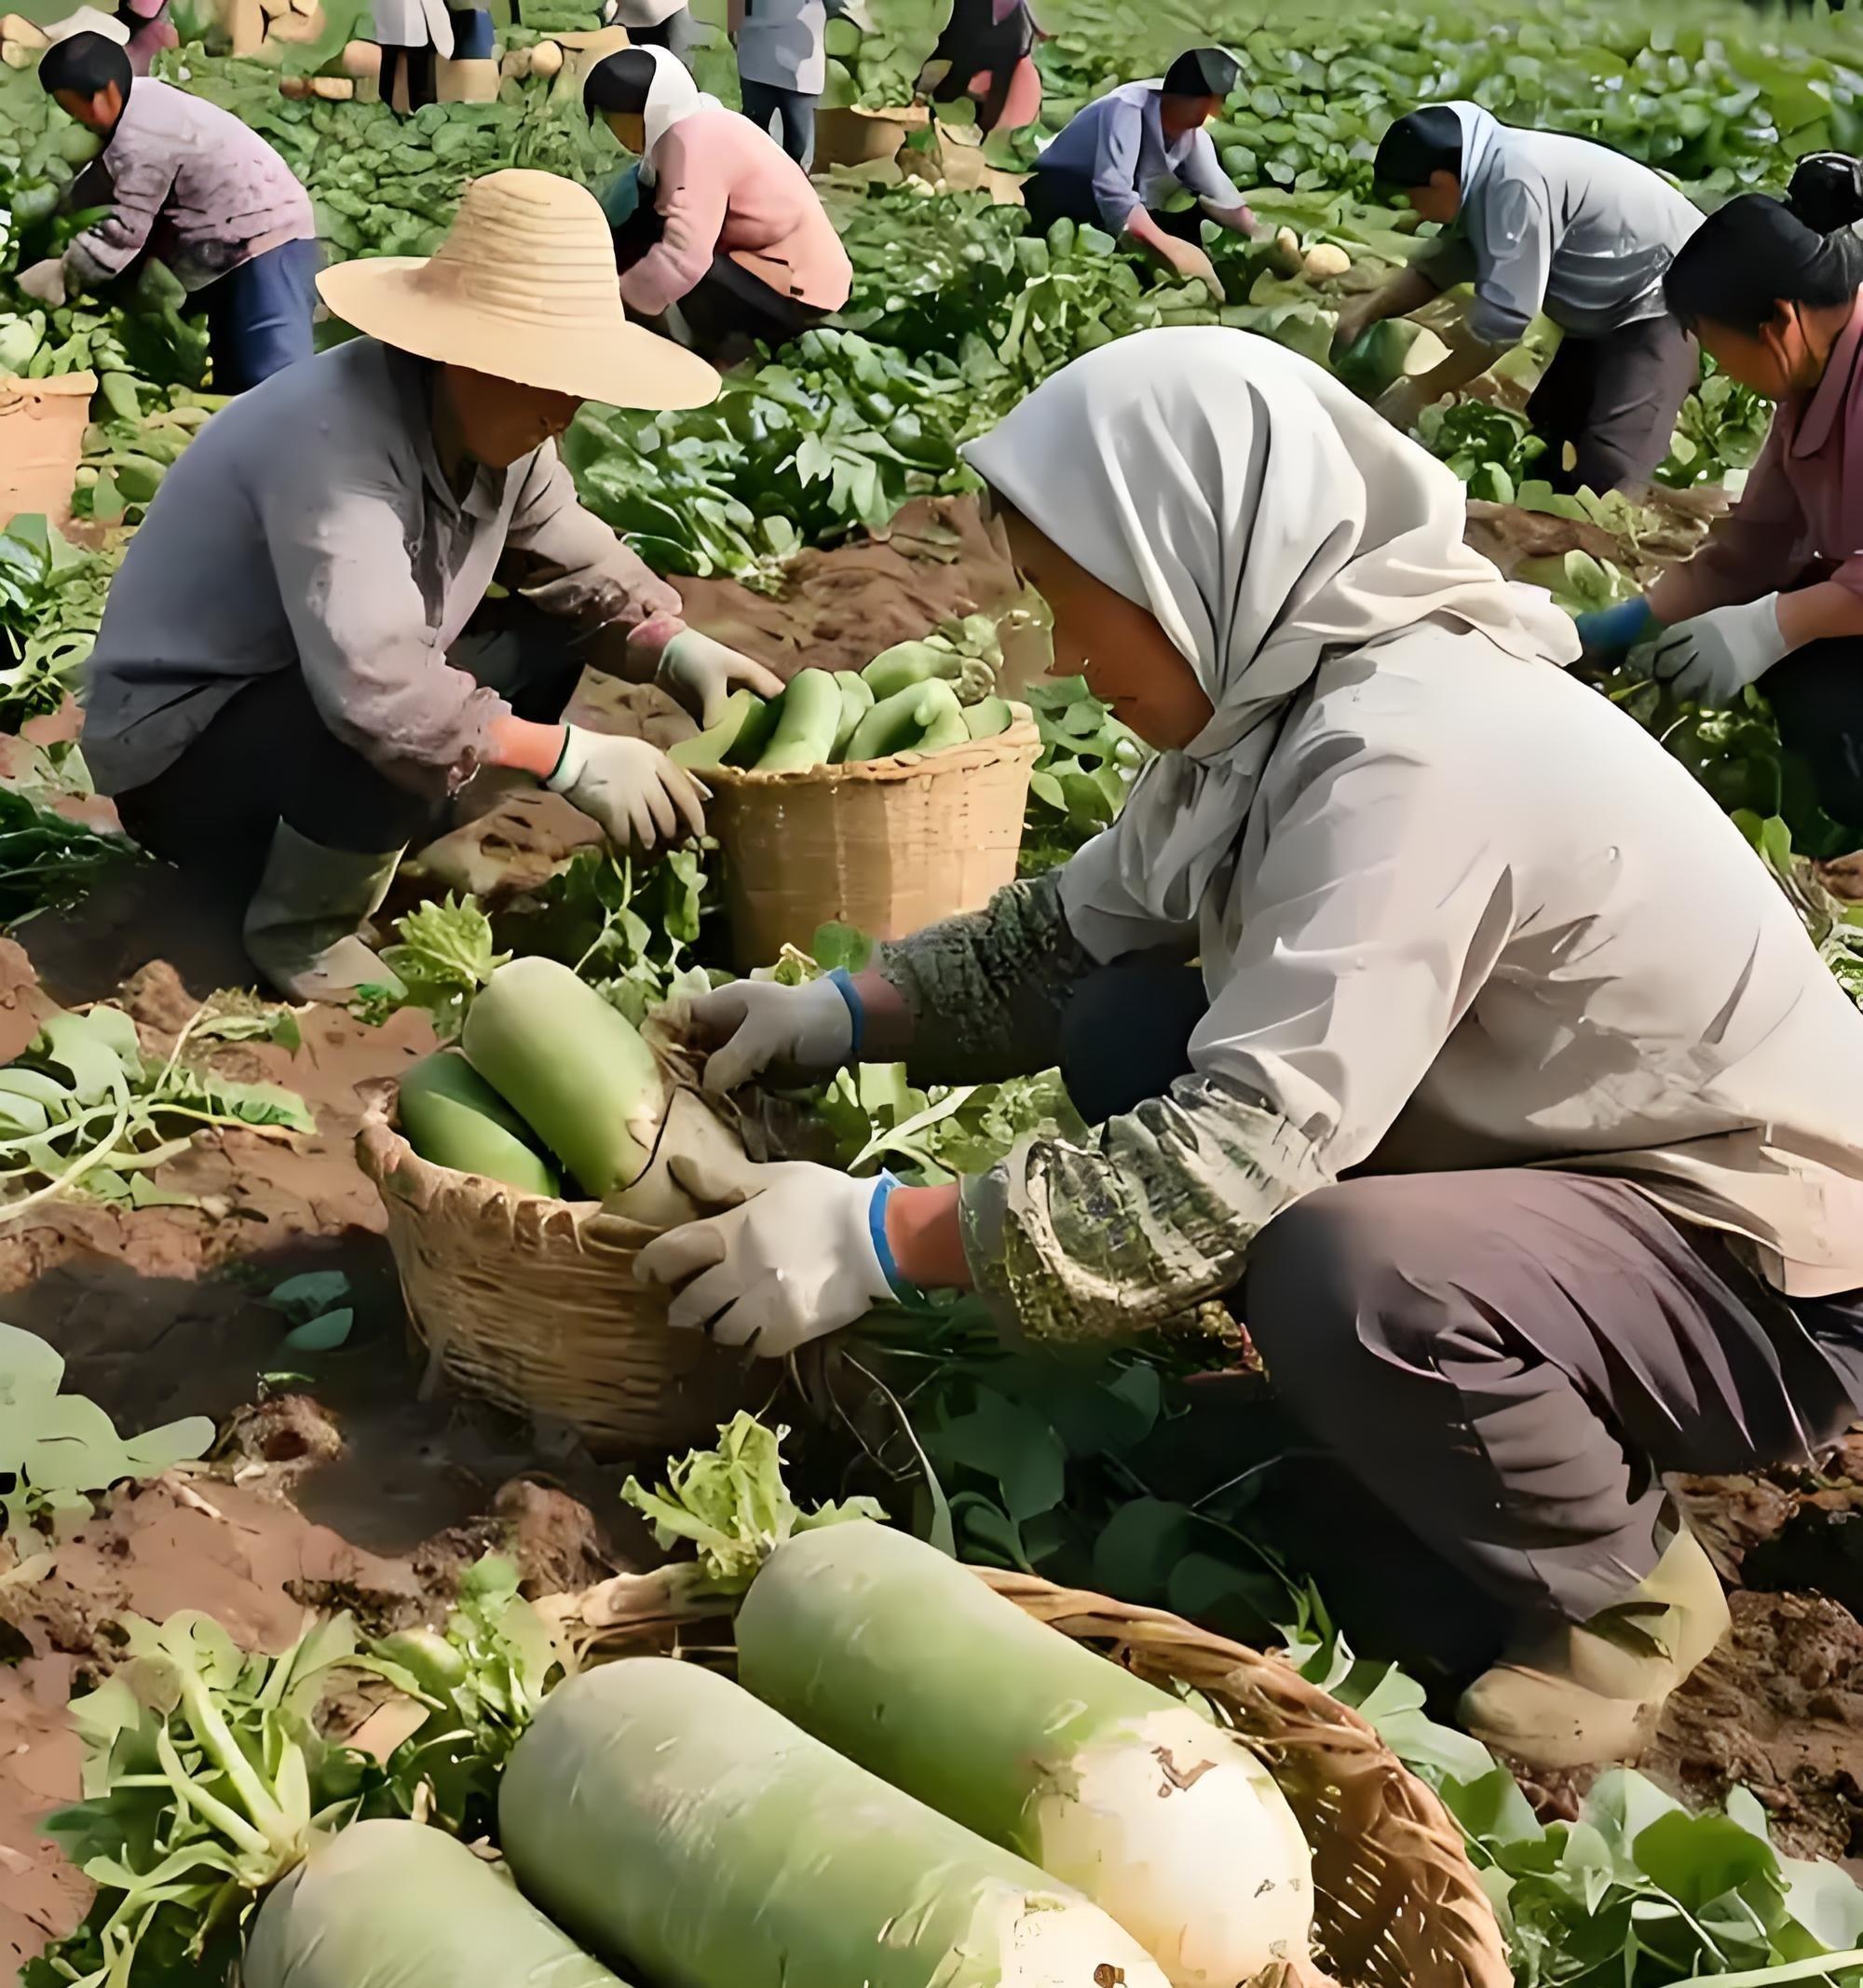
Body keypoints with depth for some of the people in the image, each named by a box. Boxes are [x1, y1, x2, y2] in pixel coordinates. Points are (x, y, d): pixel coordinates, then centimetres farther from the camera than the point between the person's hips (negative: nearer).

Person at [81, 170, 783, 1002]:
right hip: (179, 747, -9)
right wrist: (571, 759, -39)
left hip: (328, 696, 9)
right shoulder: (336, 436, -33)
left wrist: (676, 648, -17)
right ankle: (297, 930, -7)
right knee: (397, 740, -36)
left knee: (550, 639, 1)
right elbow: (376, 688, -42)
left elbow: (571, 561, 1)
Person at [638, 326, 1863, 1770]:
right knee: (1126, 1032, -3)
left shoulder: (1414, 757, -30)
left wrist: (877, 1240, -28)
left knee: (1340, 1277, -37)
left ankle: (1621, 1585, -4)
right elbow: (1065, 936, 8)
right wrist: (844, 1013, -5)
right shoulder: (1285, 692, -3)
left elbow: (1232, 1159, -33)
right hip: (1554, 1155, 9)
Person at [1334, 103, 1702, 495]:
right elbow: (1444, 260, 14)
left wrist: (1424, 390, -19)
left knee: (1603, 479, -20)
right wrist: (1367, 313, 0)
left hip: (1665, 300, -11)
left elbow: (1503, 317, -29)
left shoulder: (1515, 184, -31)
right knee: (1550, 438, 15)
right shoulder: (1488, 176, 1)